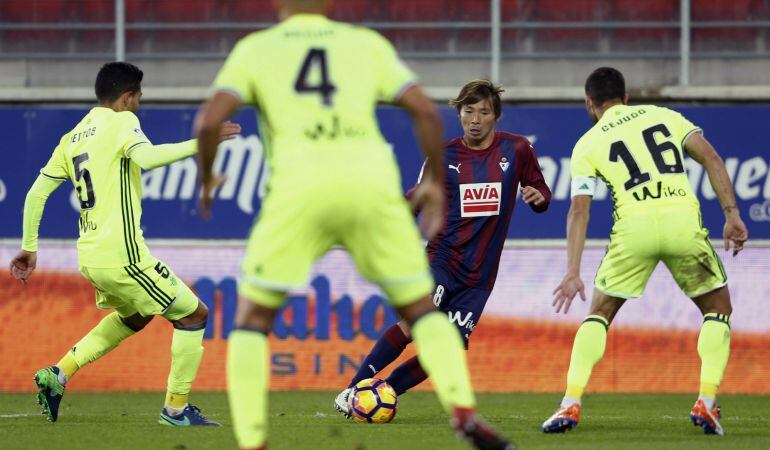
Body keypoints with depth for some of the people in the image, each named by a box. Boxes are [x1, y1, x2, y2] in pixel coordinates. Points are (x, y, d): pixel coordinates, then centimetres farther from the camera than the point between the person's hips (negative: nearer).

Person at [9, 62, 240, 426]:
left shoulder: (72, 138, 16)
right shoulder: (121, 122, -6)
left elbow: (37, 193, 15)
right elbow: (145, 157, -27)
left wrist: (29, 247, 21)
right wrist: (199, 144, -23)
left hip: (89, 256, 9)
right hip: (122, 255, -9)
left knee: (134, 316, 32)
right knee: (193, 314, 4)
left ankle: (59, 374, 19)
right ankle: (176, 408, 7)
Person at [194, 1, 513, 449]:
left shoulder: (255, 48, 16)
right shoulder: (367, 43, 20)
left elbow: (210, 120, 3)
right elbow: (427, 112, 11)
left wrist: (207, 177, 21)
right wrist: (436, 183, 22)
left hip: (300, 187, -1)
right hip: (372, 183, 2)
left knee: (252, 318, 13)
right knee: (422, 308, 16)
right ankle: (464, 409, -6)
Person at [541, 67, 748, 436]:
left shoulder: (588, 145, 16)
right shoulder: (664, 116, 22)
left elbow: (579, 210, 5)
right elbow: (710, 157, 9)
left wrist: (573, 273, 2)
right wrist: (731, 214, 6)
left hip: (633, 225, 0)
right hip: (682, 218, 1)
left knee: (599, 315, 18)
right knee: (718, 309, 19)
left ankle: (571, 405, 6)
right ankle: (706, 403, 5)